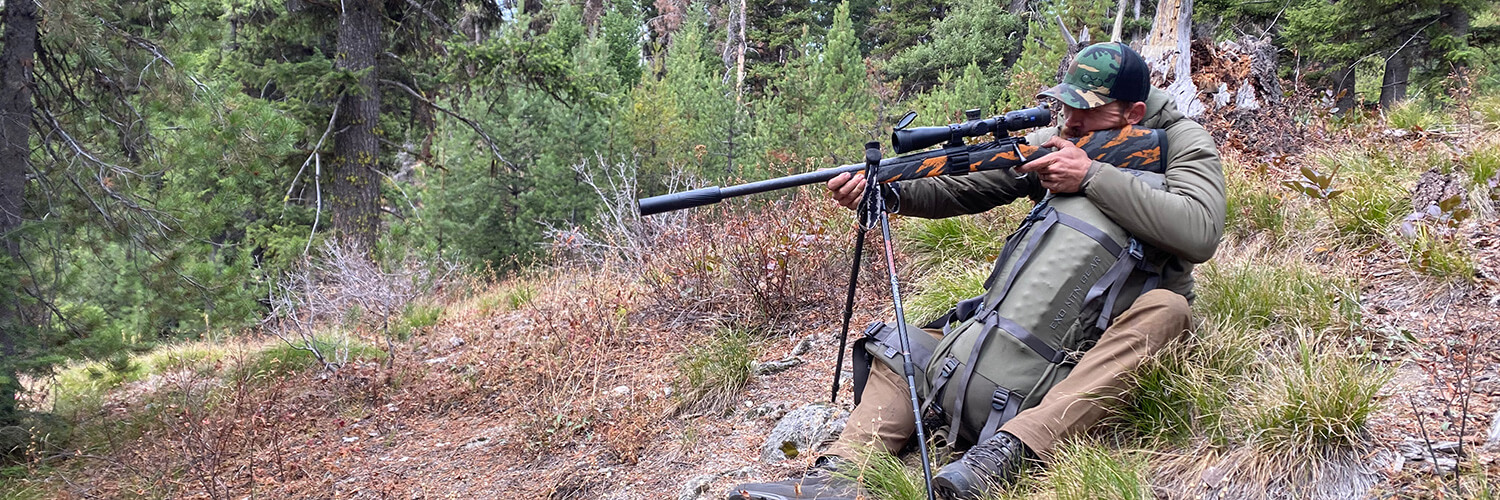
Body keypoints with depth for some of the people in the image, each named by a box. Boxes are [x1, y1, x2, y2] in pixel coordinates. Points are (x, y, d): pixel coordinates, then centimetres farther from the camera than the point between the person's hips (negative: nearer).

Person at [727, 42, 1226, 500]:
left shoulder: (1184, 143, -9)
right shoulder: (1050, 142, 2)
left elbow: (1199, 233, -28)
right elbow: (961, 190, -5)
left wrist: (1093, 175, -29)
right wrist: (885, 189, -24)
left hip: (1126, 326, -4)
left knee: (1165, 310, -38)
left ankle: (1009, 451, -49)